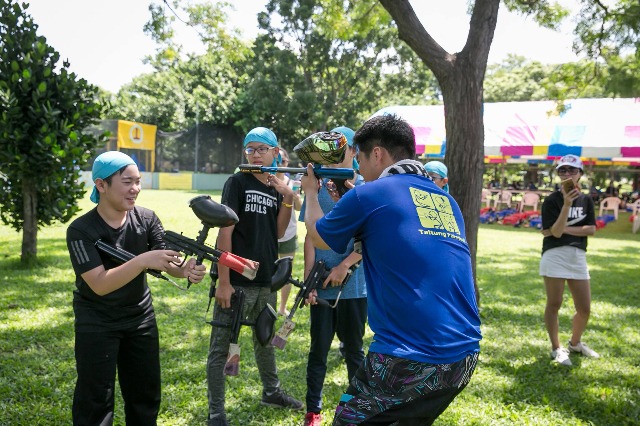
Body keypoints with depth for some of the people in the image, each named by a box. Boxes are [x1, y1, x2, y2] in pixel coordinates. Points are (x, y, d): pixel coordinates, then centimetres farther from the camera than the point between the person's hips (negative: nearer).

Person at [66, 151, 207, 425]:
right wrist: (143, 261, -40)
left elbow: (165, 260, -13)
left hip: (140, 315, 4)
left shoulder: (146, 219, -8)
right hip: (97, 322, -4)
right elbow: (100, 284, -28)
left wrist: (185, 270, -36)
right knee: (95, 399, 3)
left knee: (146, 393, 15)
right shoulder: (81, 230, -21)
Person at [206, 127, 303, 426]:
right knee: (220, 348, 1)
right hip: (237, 282, -6)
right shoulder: (237, 183, -8)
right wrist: (223, 282, -17)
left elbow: (278, 233, 10)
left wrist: (288, 200, -4)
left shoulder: (275, 187, 9)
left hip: (265, 282, 7)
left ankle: (271, 391, 42)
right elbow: (225, 232, -13)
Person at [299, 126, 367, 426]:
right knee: (319, 348, 8)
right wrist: (309, 278, -7)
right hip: (322, 285, 1)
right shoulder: (317, 188, 2)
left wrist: (344, 266, -14)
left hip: (355, 284, 0)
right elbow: (311, 236, 1)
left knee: (353, 348, 13)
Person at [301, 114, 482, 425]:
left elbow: (318, 237, 11)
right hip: (465, 357, 7)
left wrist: (310, 191, 29)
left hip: (410, 359, -7)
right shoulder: (446, 201, 12)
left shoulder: (369, 194, -7)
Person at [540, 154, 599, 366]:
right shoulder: (552, 200, -5)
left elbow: (591, 229, 1)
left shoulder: (586, 200, 9)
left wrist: (565, 229, -9)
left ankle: (575, 343, 33)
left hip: (578, 256, 5)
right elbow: (554, 231, -14)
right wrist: (567, 204, -22)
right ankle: (557, 348, 16)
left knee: (585, 308, 9)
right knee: (554, 304, 1)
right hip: (554, 255, -5)